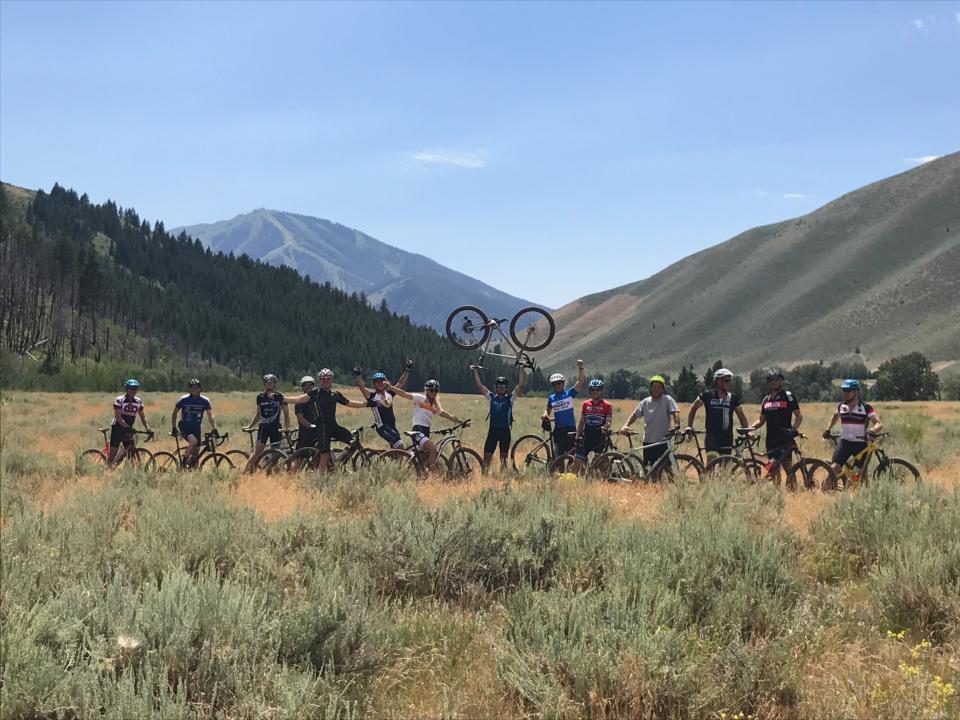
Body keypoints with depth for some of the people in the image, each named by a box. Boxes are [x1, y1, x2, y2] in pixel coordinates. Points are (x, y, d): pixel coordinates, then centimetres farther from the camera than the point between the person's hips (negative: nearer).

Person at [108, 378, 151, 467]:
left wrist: (147, 427, -13)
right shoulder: (119, 400, -12)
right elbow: (118, 416, -21)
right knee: (113, 452, -7)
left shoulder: (138, 402, 4)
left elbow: (142, 416, 3)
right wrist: (126, 426, -35)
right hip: (117, 429, -5)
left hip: (129, 430, 5)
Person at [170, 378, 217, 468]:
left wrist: (214, 429, -24)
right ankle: (184, 462, -16)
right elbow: (174, 413, 4)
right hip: (185, 427, -3)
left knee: (196, 454, 1)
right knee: (194, 441, -32)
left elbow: (210, 416, -10)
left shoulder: (205, 401, -5)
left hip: (196, 429, 3)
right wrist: (174, 428, 0)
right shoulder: (183, 399, -8)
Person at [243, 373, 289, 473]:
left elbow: (286, 414, 3)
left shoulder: (280, 396, 1)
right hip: (263, 427, 1)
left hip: (276, 427, -1)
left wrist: (287, 429, -7)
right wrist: (249, 426, 10)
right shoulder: (260, 397, 9)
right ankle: (245, 472, -15)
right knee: (257, 452, -12)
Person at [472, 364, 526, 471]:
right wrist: (475, 371, -2)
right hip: (493, 431, 1)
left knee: (503, 458, 6)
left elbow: (520, 385, -5)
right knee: (487, 457, -2)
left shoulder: (510, 398, 3)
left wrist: (522, 370, -13)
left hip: (505, 431, -1)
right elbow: (479, 385, 3)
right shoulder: (491, 397, 6)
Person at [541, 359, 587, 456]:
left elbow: (581, 382, -12)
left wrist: (580, 368, -25)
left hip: (570, 427, -3)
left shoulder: (569, 393, -1)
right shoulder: (551, 398, 10)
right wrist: (545, 415, 1)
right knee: (559, 454, 6)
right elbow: (548, 410, 24)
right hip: (558, 429, 3)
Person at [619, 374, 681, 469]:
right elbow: (635, 414, 13)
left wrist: (677, 425, -36)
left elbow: (675, 412, -17)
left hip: (663, 441, -4)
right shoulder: (645, 402, 9)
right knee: (648, 468, 7)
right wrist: (625, 425, -2)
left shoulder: (667, 400, -4)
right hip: (648, 441, 4)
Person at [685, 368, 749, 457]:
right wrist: (689, 426, 2)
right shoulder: (707, 395, -1)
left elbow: (741, 415, 12)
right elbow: (693, 409, 9)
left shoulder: (733, 398, 5)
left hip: (727, 436, 3)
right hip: (712, 435, -3)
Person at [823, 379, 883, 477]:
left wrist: (873, 430, -36)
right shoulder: (841, 406, 6)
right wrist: (828, 429, 19)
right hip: (844, 442, 3)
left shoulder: (866, 407, -8)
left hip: (860, 444, -3)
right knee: (834, 468, -14)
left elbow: (879, 424, -15)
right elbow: (835, 416, 30)